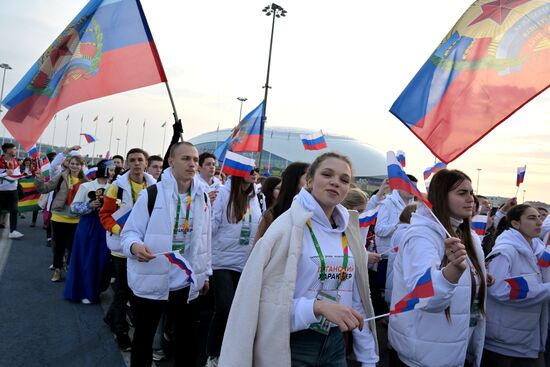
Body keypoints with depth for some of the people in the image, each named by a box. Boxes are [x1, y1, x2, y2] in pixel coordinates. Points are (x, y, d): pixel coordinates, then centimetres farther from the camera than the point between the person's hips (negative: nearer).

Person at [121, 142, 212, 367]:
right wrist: (135, 246, -30)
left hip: (187, 282, 4)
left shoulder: (202, 197, 4)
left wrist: (205, 273, 14)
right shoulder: (151, 194, -10)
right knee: (143, 336, 14)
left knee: (188, 337, 16)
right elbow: (130, 231, -8)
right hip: (151, 280, -3)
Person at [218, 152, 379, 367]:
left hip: (335, 342, 6)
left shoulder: (348, 233, 4)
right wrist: (318, 307, -30)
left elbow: (357, 298, 9)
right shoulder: (288, 226, -16)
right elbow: (266, 299, -19)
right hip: (292, 344, -5)